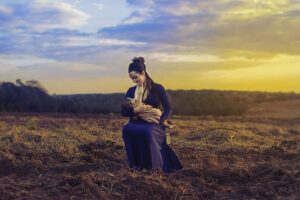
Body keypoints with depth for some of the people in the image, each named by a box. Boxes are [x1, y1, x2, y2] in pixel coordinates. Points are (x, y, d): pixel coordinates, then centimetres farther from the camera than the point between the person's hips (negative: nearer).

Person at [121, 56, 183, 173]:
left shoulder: (157, 88, 1)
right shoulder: (131, 91, 12)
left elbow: (168, 110, -3)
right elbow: (123, 112, 6)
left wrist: (158, 121, -21)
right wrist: (135, 110, -15)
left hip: (153, 125, -3)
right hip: (136, 123, 3)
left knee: (147, 132, -40)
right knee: (127, 129, -33)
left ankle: (155, 165, -20)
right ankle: (136, 163, -20)